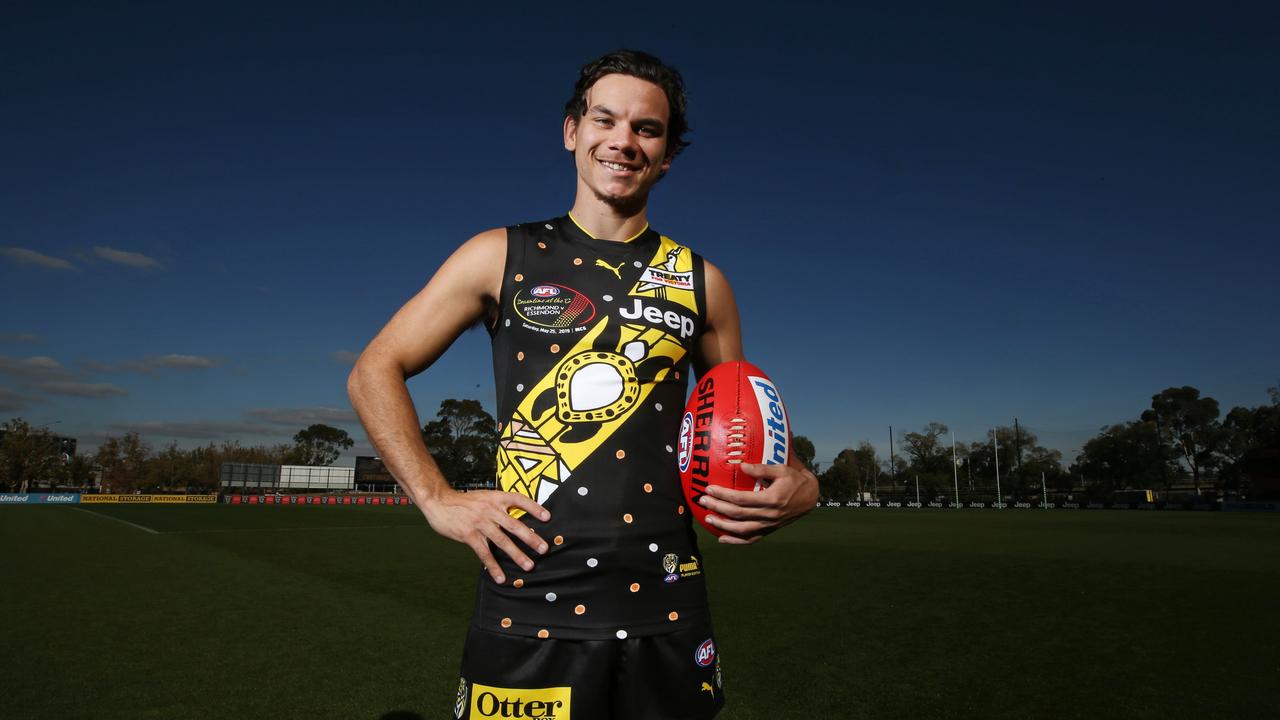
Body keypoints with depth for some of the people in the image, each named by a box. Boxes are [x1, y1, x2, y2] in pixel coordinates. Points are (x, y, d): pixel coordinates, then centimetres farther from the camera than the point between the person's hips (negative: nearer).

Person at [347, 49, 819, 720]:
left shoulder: (700, 281, 7)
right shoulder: (502, 256, 1)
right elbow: (375, 371, 5)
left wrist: (795, 483, -4)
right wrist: (437, 499, -6)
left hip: (665, 609, 3)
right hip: (527, 607, -2)